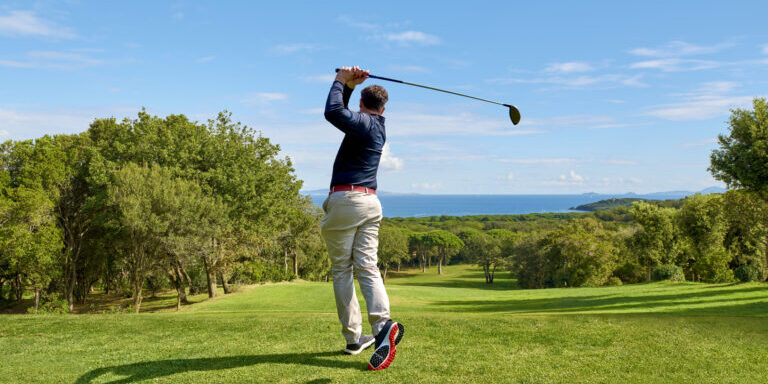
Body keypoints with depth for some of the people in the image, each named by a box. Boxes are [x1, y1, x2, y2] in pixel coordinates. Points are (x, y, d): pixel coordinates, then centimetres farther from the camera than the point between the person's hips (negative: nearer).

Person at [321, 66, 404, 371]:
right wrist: (349, 84, 17)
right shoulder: (378, 127, 18)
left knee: (341, 270, 2)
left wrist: (341, 82, -6)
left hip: (345, 199, -7)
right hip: (370, 201, 7)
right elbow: (344, 113, 28)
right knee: (367, 267, 0)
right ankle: (382, 322, -21)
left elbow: (333, 112, -21)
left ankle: (353, 338, 3)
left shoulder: (363, 122, -6)